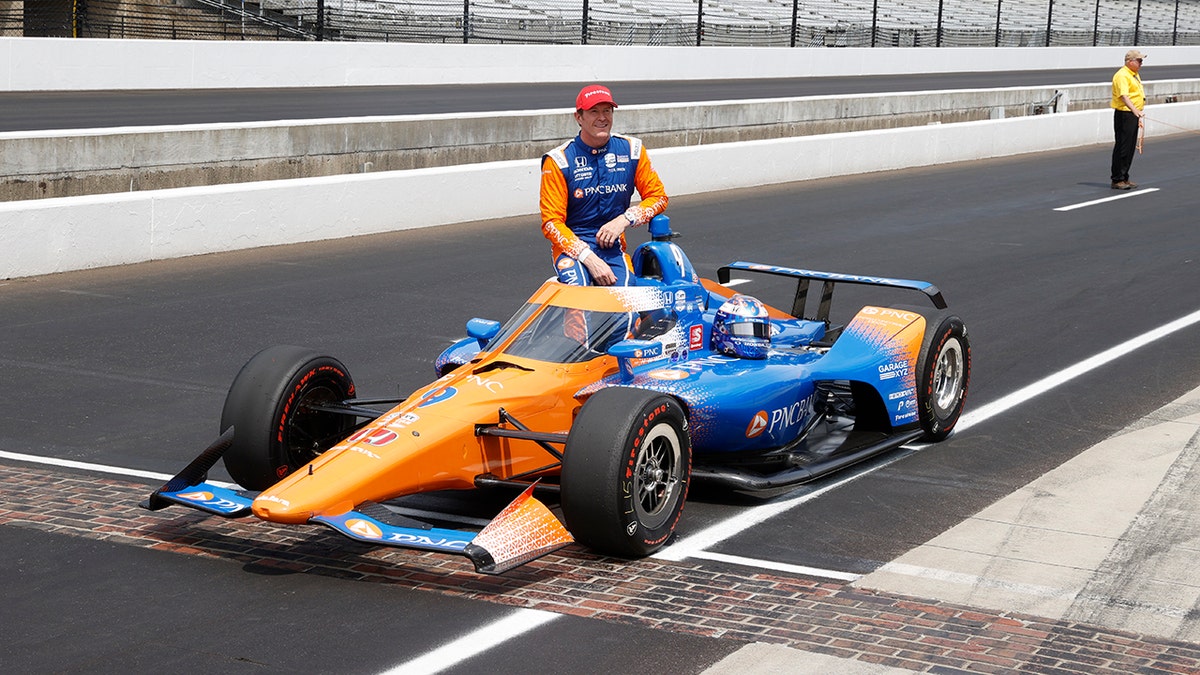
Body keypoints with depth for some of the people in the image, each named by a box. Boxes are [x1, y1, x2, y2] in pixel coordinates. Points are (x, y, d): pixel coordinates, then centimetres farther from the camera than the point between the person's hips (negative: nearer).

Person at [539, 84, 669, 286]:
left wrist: (624, 220, -9)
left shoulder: (631, 150, 3)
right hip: (572, 245, -2)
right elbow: (552, 222, -9)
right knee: (577, 289, -33)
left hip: (613, 246, 2)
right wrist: (590, 259, -21)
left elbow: (658, 196, 10)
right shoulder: (558, 161, -7)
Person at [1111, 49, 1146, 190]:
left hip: (1134, 115, 10)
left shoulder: (1135, 75, 17)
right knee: (1122, 148, -8)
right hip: (1124, 114, -10)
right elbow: (1124, 96, -28)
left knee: (1130, 148, 12)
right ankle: (1117, 180, -4)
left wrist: (1138, 117, 27)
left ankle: (1124, 178, 19)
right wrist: (1135, 110, -41)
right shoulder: (1122, 75, -15)